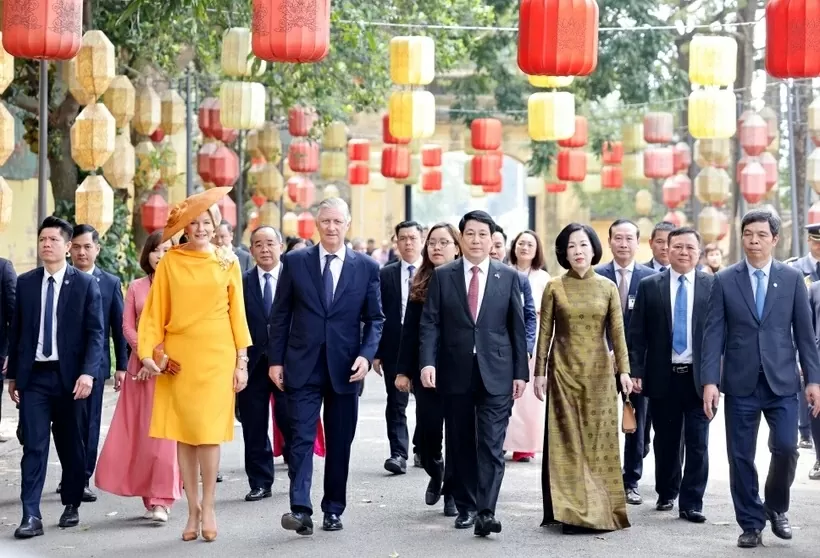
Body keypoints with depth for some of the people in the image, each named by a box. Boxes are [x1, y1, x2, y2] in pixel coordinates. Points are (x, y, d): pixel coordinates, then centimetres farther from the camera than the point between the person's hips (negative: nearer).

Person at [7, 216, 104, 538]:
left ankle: (71, 505, 25)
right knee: (34, 445, -5)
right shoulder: (25, 283, 7)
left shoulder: (85, 284, 0)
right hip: (33, 376, 1)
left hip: (70, 376, -1)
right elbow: (16, 330, 11)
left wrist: (87, 373, -16)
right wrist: (12, 375, 9)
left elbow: (95, 333, -4)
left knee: (72, 445, 9)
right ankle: (31, 515, -7)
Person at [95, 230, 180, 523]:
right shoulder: (136, 287, 11)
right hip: (141, 365, 3)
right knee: (138, 431, 2)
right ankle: (150, 497, 10)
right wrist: (146, 353, -9)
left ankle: (162, 500, -6)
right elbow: (128, 326, 6)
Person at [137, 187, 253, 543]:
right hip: (178, 356, 1)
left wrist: (242, 362, 2)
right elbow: (154, 312, 3)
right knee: (183, 432, 3)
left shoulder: (227, 262, 4)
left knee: (208, 430, -5)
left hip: (216, 355, -1)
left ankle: (208, 506, 6)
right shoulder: (170, 262, 3)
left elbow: (237, 313, 5)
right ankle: (193, 507, 12)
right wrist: (147, 353, -6)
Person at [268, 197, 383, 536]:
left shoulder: (366, 267, 4)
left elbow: (375, 319, 6)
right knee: (302, 438, -8)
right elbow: (280, 315, 5)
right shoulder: (295, 262, 2)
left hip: (344, 368, 1)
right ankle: (300, 509, -12)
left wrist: (366, 355, -9)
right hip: (303, 366, -1)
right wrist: (275, 359, 0)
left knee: (340, 443, 8)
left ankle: (333, 510, 19)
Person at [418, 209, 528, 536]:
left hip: (496, 374, -1)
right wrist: (427, 362, -14)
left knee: (491, 445, -7)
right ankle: (465, 507, 21)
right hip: (455, 373, 1)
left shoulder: (508, 277, 5)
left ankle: (486, 512, -10)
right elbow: (430, 324, 0)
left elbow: (517, 328, 6)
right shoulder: (442, 276, 5)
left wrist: (520, 372, 2)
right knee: (460, 445, 9)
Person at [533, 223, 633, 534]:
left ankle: (600, 509, 12)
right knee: (567, 440, 0)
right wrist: (539, 373, -3)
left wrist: (624, 370, -8)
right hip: (564, 371, -1)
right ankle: (572, 510, 4)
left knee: (598, 438, 4)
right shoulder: (554, 288, 1)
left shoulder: (608, 288, 4)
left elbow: (617, 333, 1)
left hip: (598, 372, 1)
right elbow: (544, 333, 1)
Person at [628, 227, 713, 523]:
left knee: (697, 443, -1)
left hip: (699, 376, -1)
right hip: (662, 376, 1)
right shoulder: (649, 286, 4)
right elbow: (637, 333, 4)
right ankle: (666, 494, 28)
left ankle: (691, 503, 7)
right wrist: (636, 371, -3)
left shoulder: (712, 286, 2)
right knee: (666, 441, 11)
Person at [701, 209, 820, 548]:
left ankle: (776, 508, 18)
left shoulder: (792, 278, 5)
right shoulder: (724, 281, 3)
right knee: (741, 456, 2)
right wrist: (710, 381, -8)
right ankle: (751, 524, 16)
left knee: (785, 448, -9)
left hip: (782, 381, 0)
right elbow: (714, 334, -1)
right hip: (741, 382, 0)